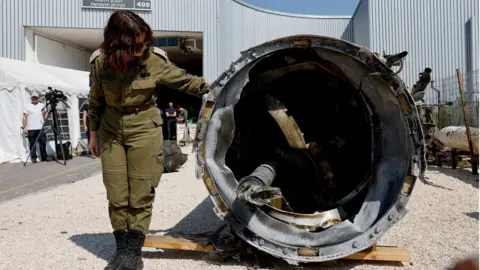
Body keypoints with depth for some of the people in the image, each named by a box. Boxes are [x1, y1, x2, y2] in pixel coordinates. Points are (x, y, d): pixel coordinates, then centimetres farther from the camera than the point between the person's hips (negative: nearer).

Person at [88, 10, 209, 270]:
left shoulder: (154, 59, -12)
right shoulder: (100, 62, -6)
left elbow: (183, 81, 1)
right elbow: (96, 100, 7)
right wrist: (94, 133, 11)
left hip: (144, 130, -2)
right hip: (111, 131, 2)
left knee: (141, 195, -1)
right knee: (116, 195, 6)